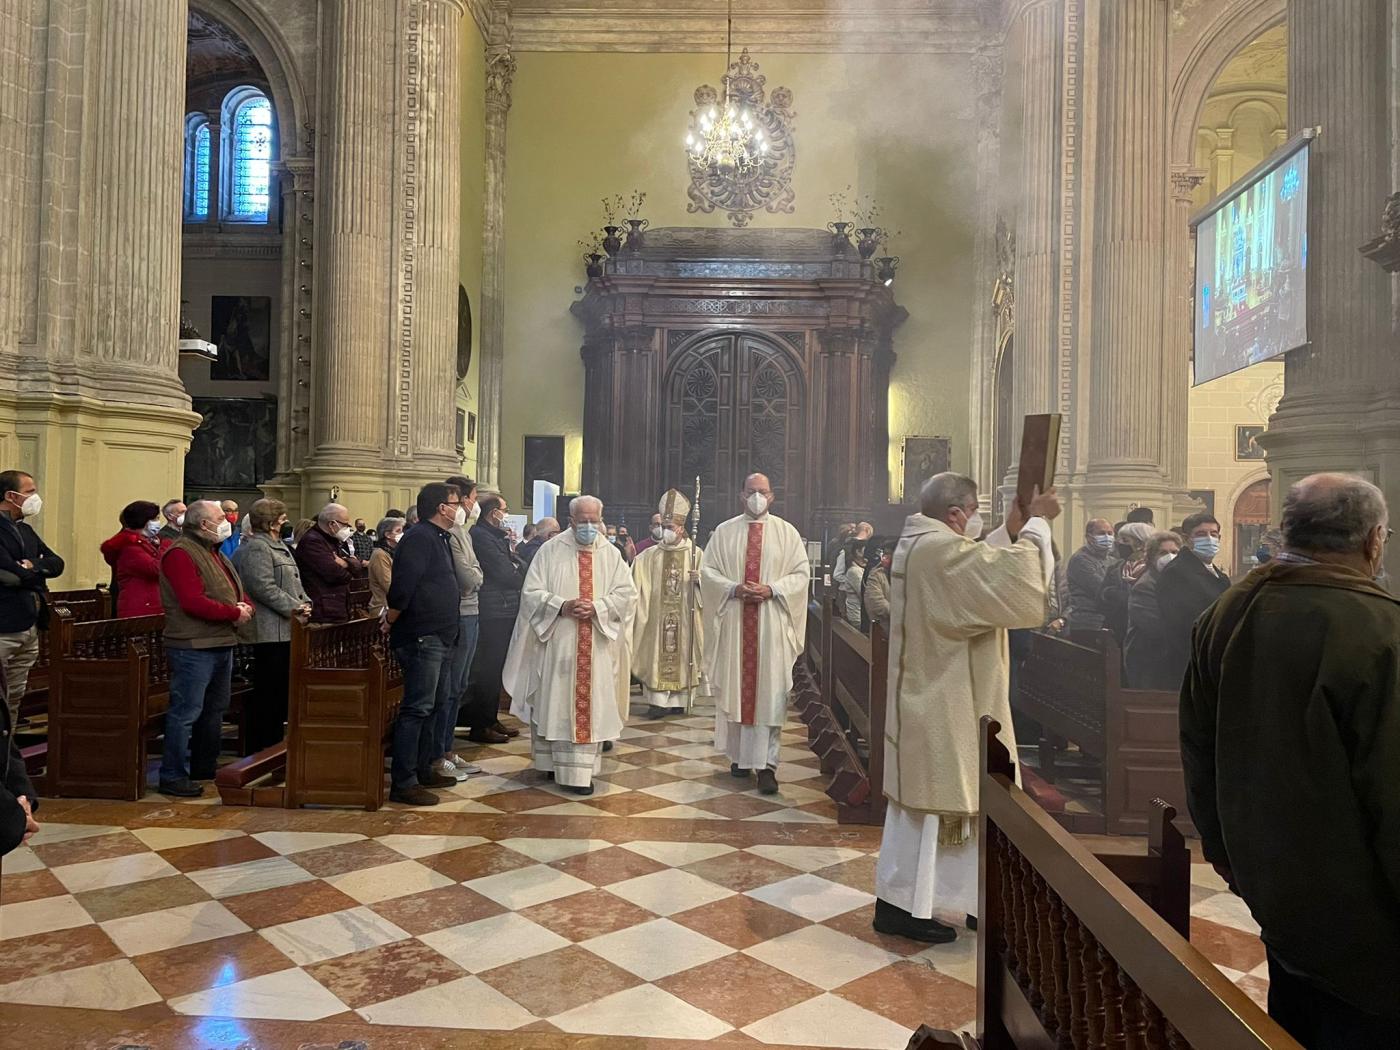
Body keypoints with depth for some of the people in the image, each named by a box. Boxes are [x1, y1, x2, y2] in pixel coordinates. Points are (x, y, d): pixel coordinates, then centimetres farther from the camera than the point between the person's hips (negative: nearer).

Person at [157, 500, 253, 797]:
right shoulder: (181, 554, -13)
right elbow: (193, 602, -24)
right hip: (194, 646, -10)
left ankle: (204, 767, 30)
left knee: (215, 709, 18)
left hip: (223, 644, 10)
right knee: (187, 711, -6)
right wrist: (234, 613, -17)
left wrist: (245, 606, -3)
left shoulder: (215, 553, 18)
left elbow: (239, 593, 20)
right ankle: (173, 775, 3)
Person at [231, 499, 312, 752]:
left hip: (284, 630, 11)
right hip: (270, 631, -11)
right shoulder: (256, 548, -12)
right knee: (268, 693, -4)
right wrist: (294, 608, -17)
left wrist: (305, 603, 7)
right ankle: (261, 749, 4)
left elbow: (293, 583, 24)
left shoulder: (277, 546, 21)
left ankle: (272, 745, 23)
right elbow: (264, 587, -22)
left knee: (280, 691, 14)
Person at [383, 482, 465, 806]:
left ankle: (423, 769, 28)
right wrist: (390, 622, -11)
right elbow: (402, 588, -22)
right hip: (422, 637, -11)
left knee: (435, 703, 17)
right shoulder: (419, 538, -15)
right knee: (417, 708, -8)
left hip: (438, 638, 11)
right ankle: (403, 782, -2)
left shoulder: (439, 538, 18)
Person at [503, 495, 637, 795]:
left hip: (596, 646, 2)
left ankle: (579, 772, 6)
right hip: (557, 643, -1)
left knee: (589, 703, 1)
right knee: (554, 703, 4)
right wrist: (562, 606, -17)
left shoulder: (611, 554, 6)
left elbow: (627, 594, 2)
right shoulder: (551, 551, 0)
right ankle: (553, 762, 21)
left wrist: (597, 607, -14)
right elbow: (531, 593, -3)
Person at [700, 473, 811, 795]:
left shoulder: (787, 532, 5)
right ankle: (740, 756, 20)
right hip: (733, 622, 1)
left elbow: (801, 573, 2)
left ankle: (766, 765, -3)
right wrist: (734, 589, -12)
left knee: (769, 693, -4)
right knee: (734, 689, 6)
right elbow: (708, 571, 5)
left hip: (772, 623, -1)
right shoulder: (724, 532, 8)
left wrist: (772, 589, -14)